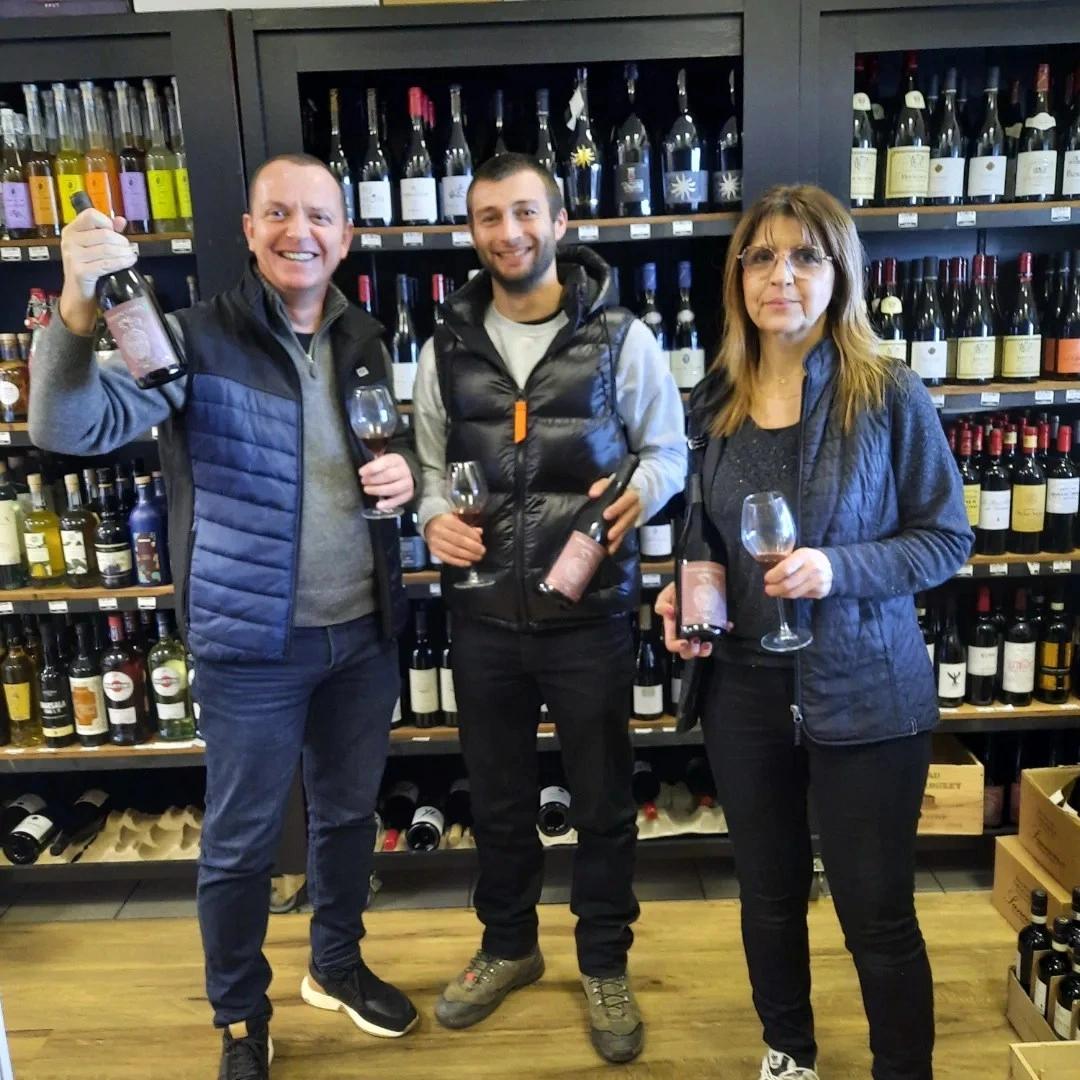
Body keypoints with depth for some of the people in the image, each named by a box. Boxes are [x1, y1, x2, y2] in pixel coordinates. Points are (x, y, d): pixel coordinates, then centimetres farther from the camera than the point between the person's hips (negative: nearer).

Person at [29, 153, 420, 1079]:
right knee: (242, 842, 10)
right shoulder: (197, 337, -11)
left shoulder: (366, 342, 5)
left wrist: (409, 468, -7)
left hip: (364, 629, 5)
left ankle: (337, 963, 45)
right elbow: (72, 426, -24)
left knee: (350, 811, 20)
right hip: (253, 643, -4)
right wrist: (79, 306, -41)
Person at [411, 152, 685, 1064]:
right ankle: (508, 945, 43)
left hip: (590, 612, -2)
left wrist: (642, 491, -21)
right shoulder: (446, 348, 4)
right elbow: (431, 466, 11)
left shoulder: (620, 336, -4)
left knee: (603, 799, 12)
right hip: (484, 615, 3)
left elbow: (671, 448, 1)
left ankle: (606, 963, 36)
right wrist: (435, 518, -10)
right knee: (498, 797, 19)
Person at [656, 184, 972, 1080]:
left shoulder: (891, 394, -10)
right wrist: (681, 592, -5)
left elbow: (947, 539, -7)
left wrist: (838, 569, -22)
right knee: (769, 893, 20)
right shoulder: (715, 400, 3)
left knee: (878, 914, 7)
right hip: (744, 687, 4)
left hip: (864, 690, -4)